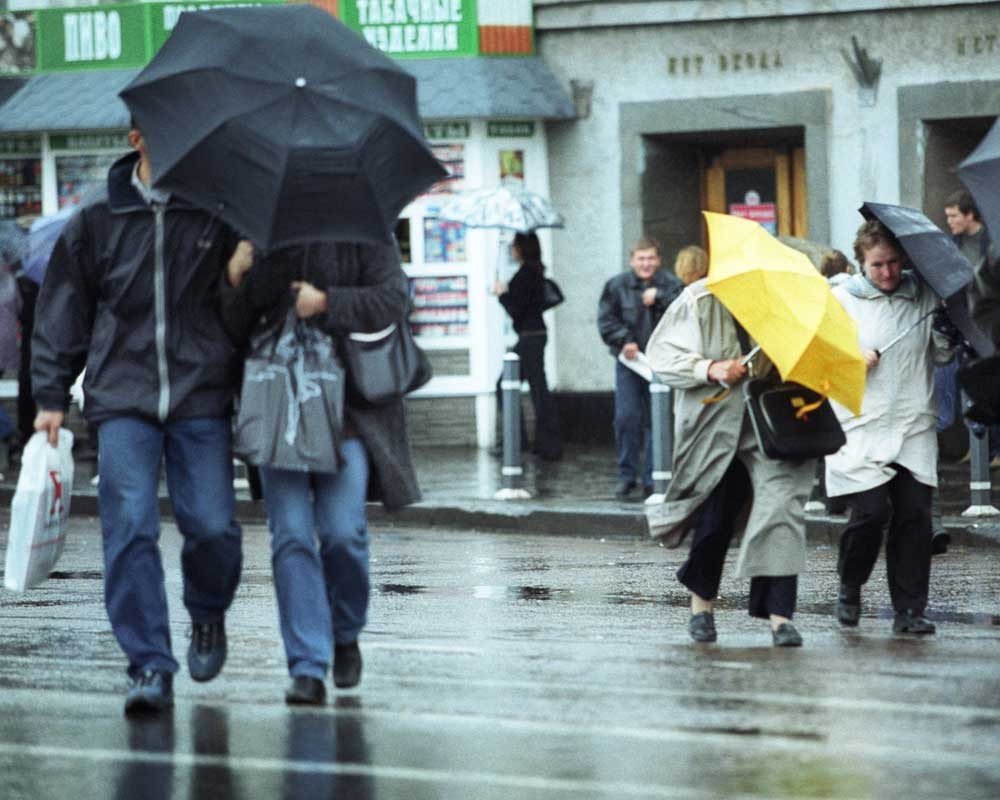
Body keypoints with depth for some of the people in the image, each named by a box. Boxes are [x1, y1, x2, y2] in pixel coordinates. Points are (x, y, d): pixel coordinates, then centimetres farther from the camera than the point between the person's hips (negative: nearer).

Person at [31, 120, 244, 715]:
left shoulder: (219, 215, 6)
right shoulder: (97, 222, 9)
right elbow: (64, 310, 14)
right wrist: (51, 395, 10)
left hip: (202, 400, 0)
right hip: (123, 398, 0)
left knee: (213, 527, -7)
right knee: (130, 528, -11)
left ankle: (208, 616, 25)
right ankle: (151, 667, -8)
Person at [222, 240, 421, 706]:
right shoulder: (262, 245, 14)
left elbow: (393, 298, -7)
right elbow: (233, 330, 10)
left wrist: (328, 302, -17)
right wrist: (234, 281, -8)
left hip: (347, 407, -2)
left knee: (342, 533, -10)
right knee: (291, 536, -7)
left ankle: (346, 636, 18)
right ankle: (307, 667, -7)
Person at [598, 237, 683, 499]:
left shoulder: (671, 285, 0)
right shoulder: (617, 286, 2)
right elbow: (606, 320, 2)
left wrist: (659, 298, -19)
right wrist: (624, 341, -10)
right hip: (629, 360, 0)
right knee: (626, 417, -4)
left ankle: (652, 479, 7)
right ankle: (626, 475, 8)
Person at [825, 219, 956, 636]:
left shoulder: (923, 296, 9)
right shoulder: (841, 300, 4)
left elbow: (944, 356, 13)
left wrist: (946, 332, -8)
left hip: (914, 427, 2)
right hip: (861, 426, -2)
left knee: (915, 514, -5)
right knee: (870, 511, -12)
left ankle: (909, 609, 2)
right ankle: (850, 587, 15)